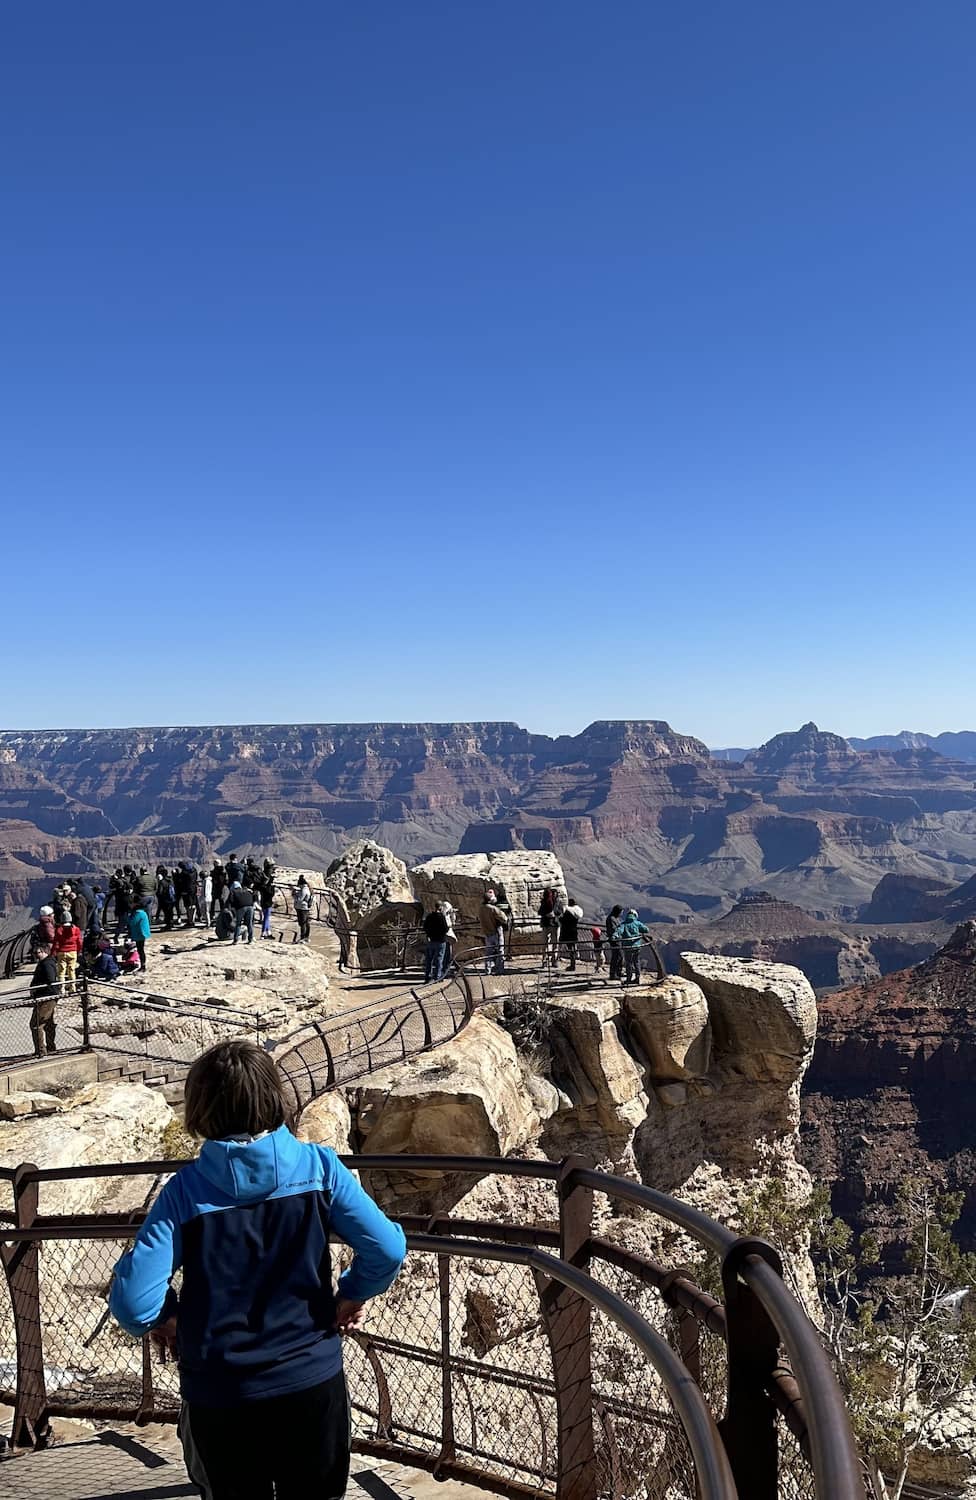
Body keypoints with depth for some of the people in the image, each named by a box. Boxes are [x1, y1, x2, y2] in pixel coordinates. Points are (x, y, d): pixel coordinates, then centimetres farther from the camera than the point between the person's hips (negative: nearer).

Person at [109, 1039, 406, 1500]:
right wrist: (351, 1296, 1)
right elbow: (386, 1250, -18)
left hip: (217, 1396, 0)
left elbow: (132, 1299, -19)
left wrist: (167, 1322, 2)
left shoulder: (185, 1189, -14)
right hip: (312, 1381, 0)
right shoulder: (317, 1166, -13)